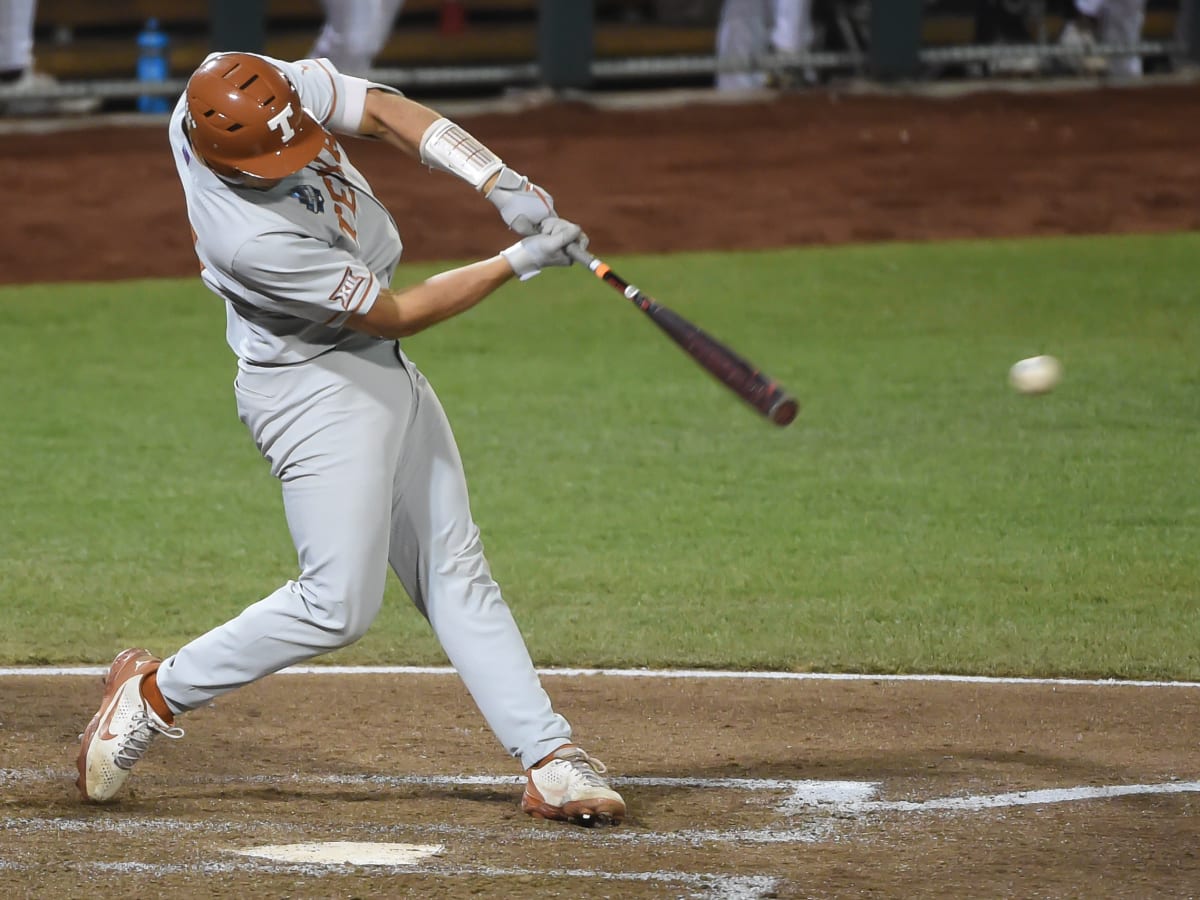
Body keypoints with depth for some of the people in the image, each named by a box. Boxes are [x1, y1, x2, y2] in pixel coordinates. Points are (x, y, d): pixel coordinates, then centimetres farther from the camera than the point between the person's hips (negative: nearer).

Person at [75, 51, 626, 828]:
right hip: (318, 390, -9)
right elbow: (394, 315, -22)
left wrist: (498, 181, -19)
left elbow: (384, 111, -5)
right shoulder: (249, 236, -34)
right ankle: (154, 695, 8)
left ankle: (550, 761, 6)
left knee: (455, 572, 6)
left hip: (384, 374, 9)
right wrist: (517, 263, -18)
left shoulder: (257, 90, -15)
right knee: (339, 604, -9)